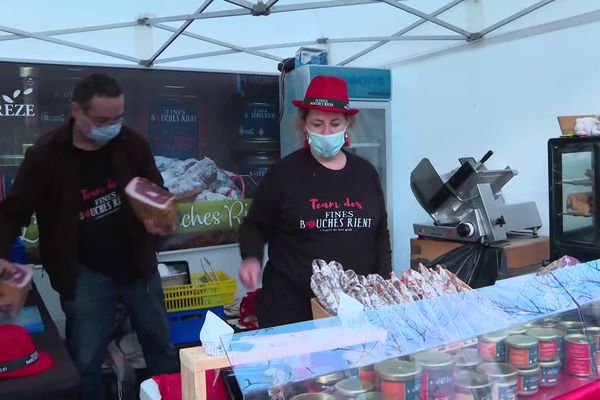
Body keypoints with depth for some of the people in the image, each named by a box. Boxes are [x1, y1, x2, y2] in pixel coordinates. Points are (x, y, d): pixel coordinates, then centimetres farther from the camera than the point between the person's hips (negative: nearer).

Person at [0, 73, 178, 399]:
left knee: (160, 343, 18)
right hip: (85, 273, -2)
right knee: (84, 360, 9)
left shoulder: (133, 144, -7)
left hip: (138, 264, 3)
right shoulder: (45, 154, -13)